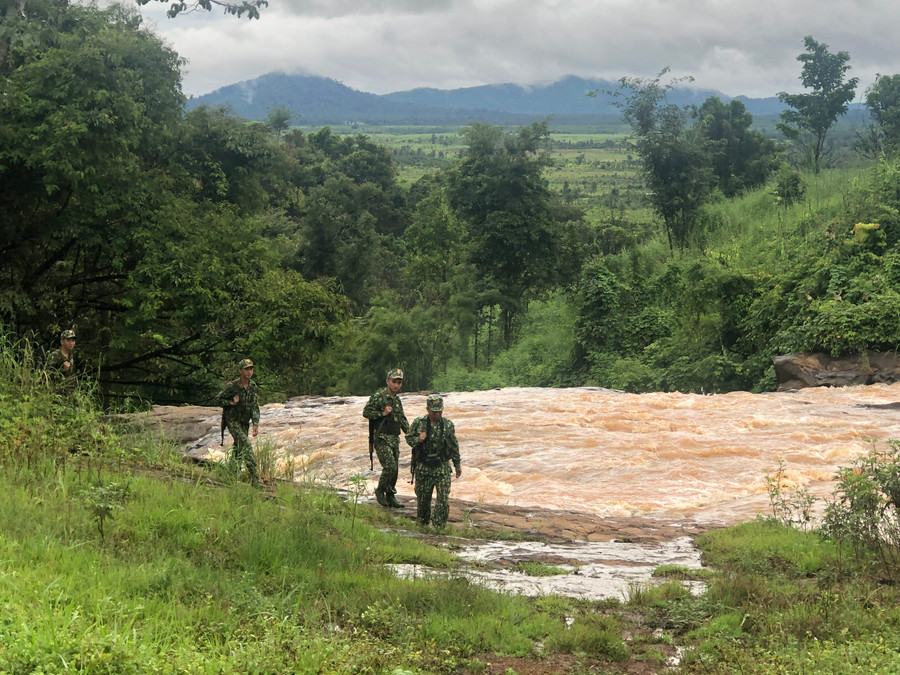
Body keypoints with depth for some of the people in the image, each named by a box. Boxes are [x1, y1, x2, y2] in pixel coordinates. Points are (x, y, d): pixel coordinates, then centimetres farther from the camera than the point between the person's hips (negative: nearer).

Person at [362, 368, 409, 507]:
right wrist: (382, 413, -19)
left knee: (394, 469, 8)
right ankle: (380, 490, 3)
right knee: (390, 466, -16)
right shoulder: (378, 396, -8)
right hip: (381, 438, -7)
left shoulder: (397, 400, 15)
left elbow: (403, 420, 23)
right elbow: (366, 412, -12)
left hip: (395, 439, 7)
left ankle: (390, 496, 19)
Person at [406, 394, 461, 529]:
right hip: (423, 468, 0)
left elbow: (454, 446, 9)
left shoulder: (448, 425, -1)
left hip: (442, 468, 0)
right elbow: (409, 438, 4)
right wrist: (418, 439, -18)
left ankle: (439, 528, -1)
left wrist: (457, 464, 14)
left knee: (443, 500, -8)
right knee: (423, 499, 11)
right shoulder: (418, 423, -5)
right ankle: (421, 525, 30)